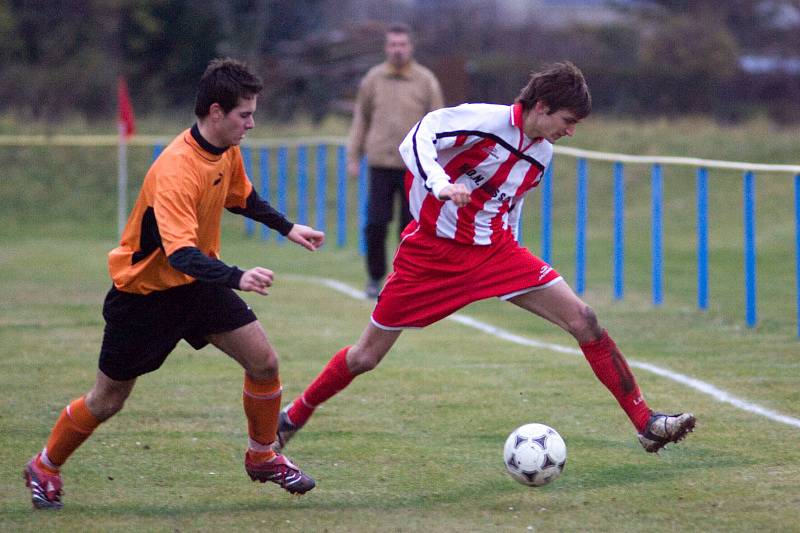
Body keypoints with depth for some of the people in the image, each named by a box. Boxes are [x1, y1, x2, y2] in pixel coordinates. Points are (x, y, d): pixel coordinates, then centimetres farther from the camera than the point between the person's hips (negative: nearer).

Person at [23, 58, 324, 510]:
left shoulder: (228, 151, -6)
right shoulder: (176, 171, -33)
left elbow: (241, 197, 19)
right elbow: (180, 253, -43)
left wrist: (286, 227, 14)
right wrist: (237, 277, -56)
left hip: (198, 284, 7)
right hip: (144, 291, -7)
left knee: (263, 360, -6)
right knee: (108, 400, 5)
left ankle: (263, 456, 16)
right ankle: (45, 468, 28)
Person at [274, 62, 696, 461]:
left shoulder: (542, 152, 6)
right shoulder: (485, 120, -17)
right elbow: (416, 141, -25)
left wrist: (513, 258, 21)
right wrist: (439, 184, -42)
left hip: (495, 252, 5)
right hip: (433, 250, -5)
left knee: (582, 320, -10)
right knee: (366, 357, 1)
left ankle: (645, 423, -5)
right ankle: (292, 418, 24)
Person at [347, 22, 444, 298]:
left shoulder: (426, 81, 1)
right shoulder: (373, 79, 6)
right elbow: (361, 118, 13)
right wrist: (353, 157, 8)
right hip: (381, 164, 1)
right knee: (375, 224, -4)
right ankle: (375, 277, 11)